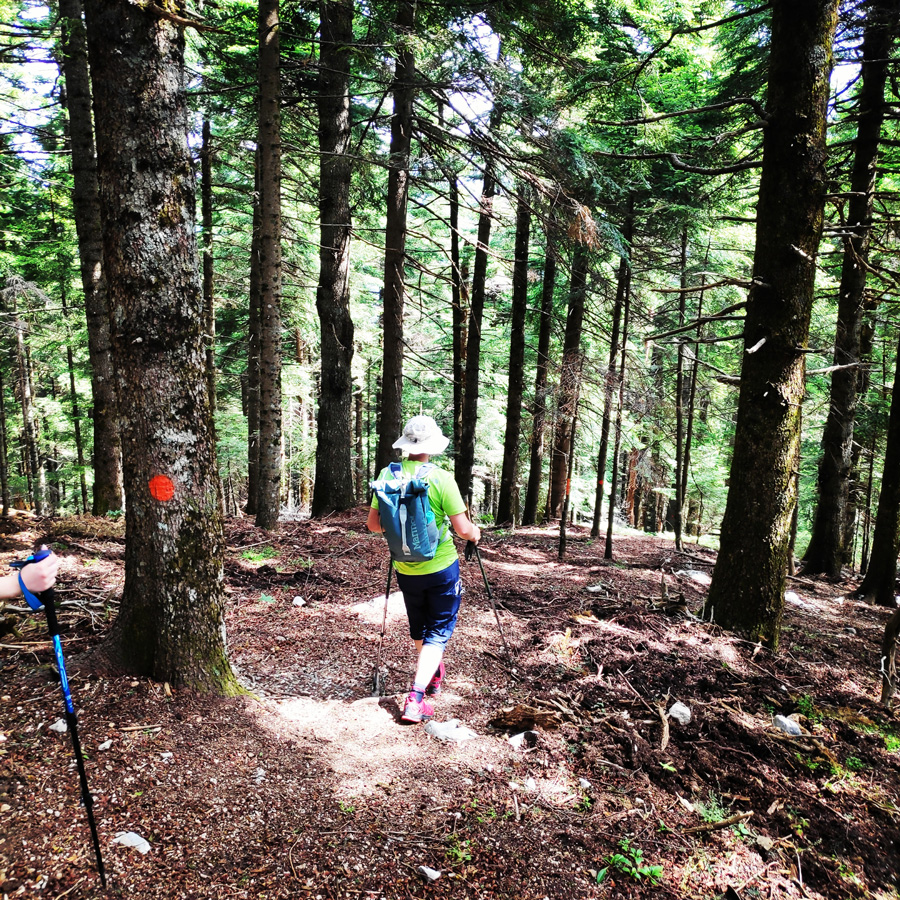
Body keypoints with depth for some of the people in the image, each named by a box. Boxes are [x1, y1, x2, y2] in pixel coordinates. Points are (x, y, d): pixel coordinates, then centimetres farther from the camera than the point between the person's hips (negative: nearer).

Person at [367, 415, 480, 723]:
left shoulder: (387, 475, -7)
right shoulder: (441, 478, -18)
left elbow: (373, 524, 1)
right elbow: (463, 529, -17)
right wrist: (475, 533, 6)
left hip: (405, 569, 4)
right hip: (441, 568, -4)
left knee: (419, 628, 24)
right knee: (439, 631, 7)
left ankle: (434, 677, 46)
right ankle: (415, 700, -3)